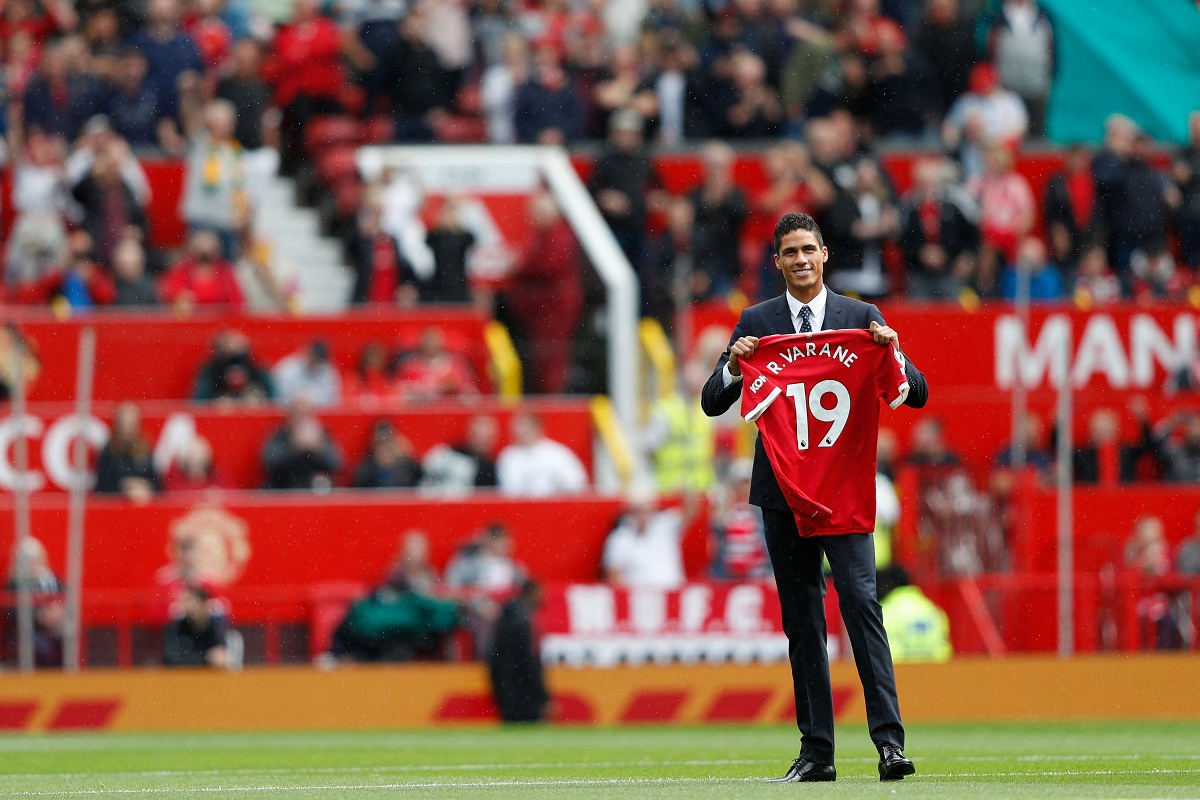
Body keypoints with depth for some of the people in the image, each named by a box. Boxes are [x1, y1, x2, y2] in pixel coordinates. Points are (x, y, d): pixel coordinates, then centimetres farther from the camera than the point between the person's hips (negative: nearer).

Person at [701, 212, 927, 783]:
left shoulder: (861, 318, 7)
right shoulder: (756, 323, 10)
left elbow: (917, 395, 4)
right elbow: (713, 403, 7)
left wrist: (893, 355, -15)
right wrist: (735, 365, -13)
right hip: (782, 489, 2)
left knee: (860, 601, -15)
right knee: (801, 621, 4)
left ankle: (889, 741, -18)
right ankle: (816, 752, 8)